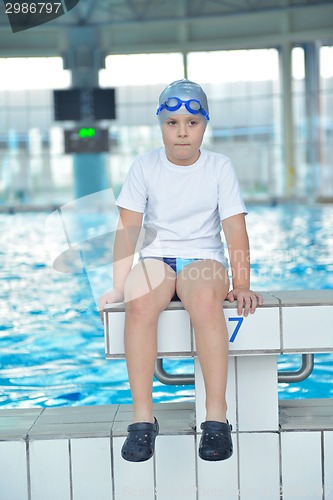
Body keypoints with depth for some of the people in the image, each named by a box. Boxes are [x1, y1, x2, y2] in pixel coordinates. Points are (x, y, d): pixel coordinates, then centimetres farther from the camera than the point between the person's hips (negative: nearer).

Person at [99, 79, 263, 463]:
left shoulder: (219, 167, 3)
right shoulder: (145, 165, 4)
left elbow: (236, 229, -1)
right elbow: (128, 228, 1)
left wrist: (241, 285, -11)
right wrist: (118, 285, -8)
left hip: (204, 258, -1)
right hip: (155, 258, 1)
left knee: (205, 299, -37)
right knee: (138, 303, -34)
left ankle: (216, 417, -31)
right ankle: (142, 417, -27)